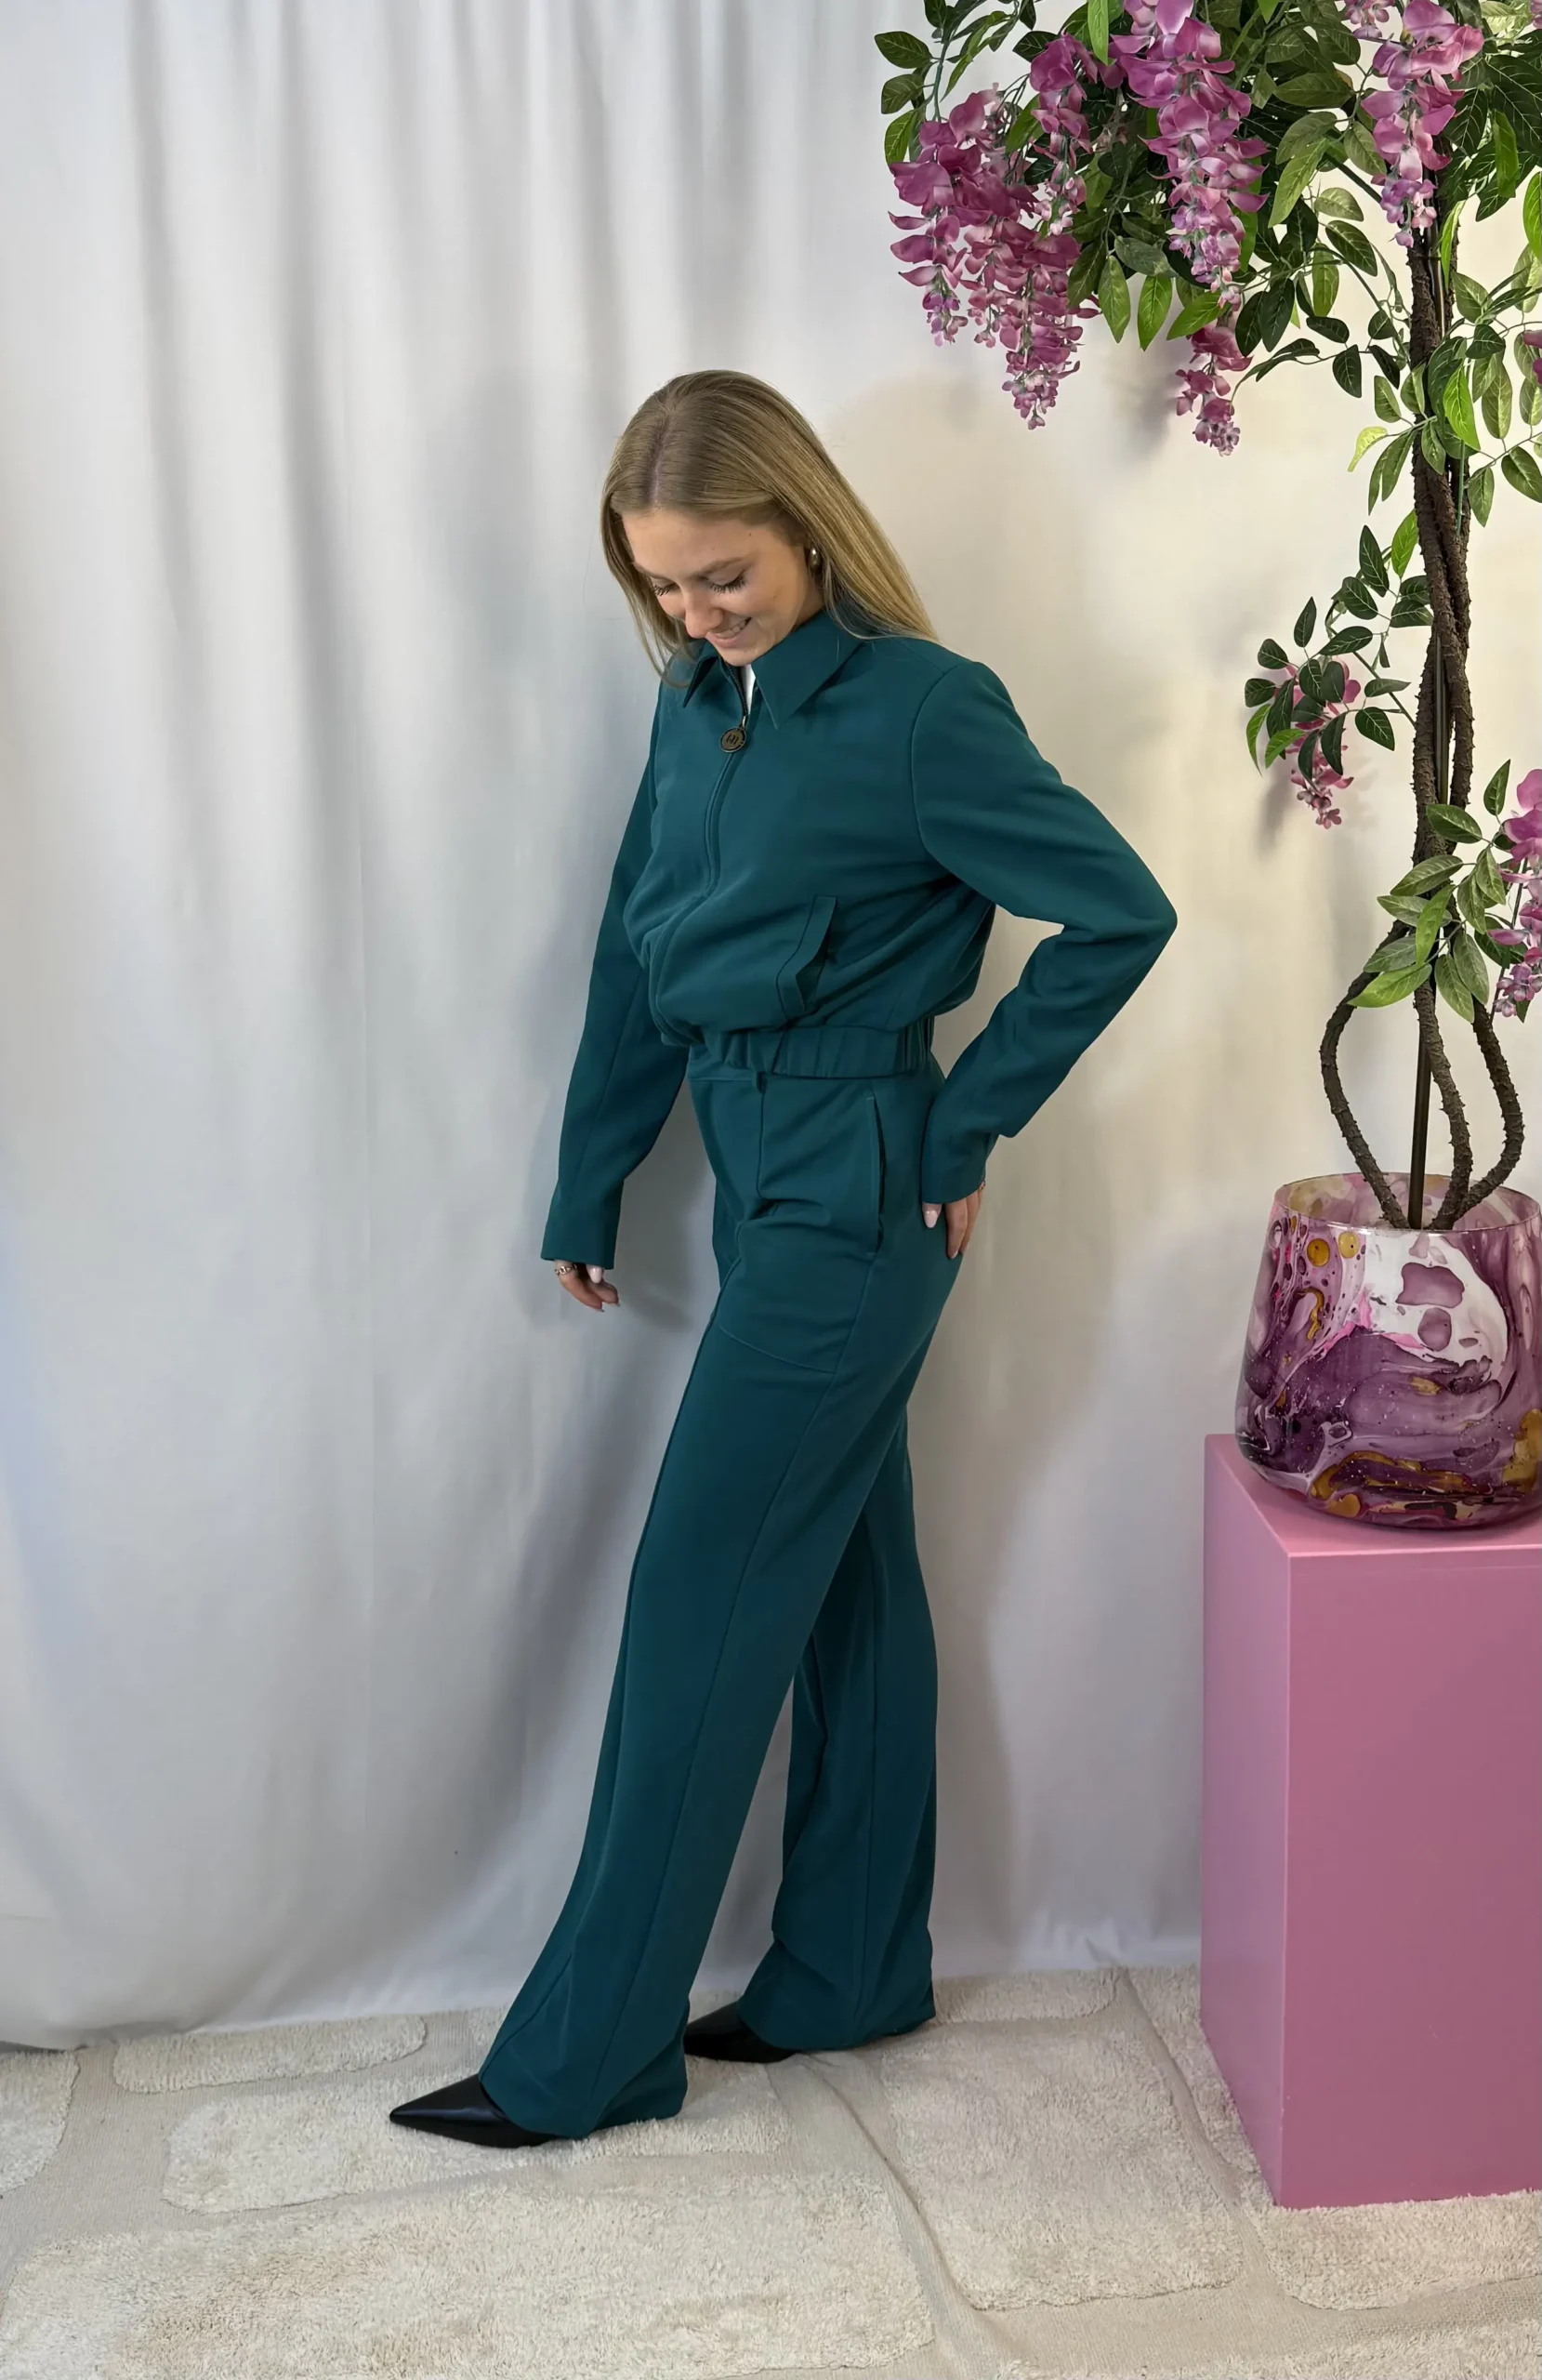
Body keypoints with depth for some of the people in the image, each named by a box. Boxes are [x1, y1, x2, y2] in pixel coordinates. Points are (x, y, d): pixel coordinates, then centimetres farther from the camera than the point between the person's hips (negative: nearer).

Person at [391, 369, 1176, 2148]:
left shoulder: (921, 711, -14)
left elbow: (1122, 914, -12)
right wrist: (588, 1195, 14)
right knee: (844, 1572, 15)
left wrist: (967, 1126, -9)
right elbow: (636, 961, 12)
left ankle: (585, 2049, 11)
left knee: (704, 1594, -3)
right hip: (763, 1183, 8)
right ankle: (850, 1972, 30)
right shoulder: (701, 705, 8)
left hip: (849, 1197, -8)